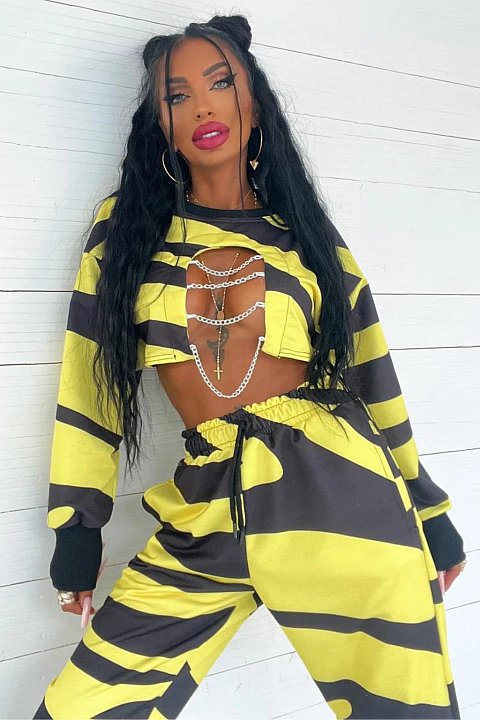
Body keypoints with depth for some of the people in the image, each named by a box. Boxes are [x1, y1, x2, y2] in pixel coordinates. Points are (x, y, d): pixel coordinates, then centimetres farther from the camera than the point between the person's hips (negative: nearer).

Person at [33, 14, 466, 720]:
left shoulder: (306, 234, 8)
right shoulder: (127, 228, 8)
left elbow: (373, 377, 11)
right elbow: (89, 379, 7)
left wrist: (429, 514, 15)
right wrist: (77, 527, 5)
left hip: (339, 502, 0)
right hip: (204, 516, 1)